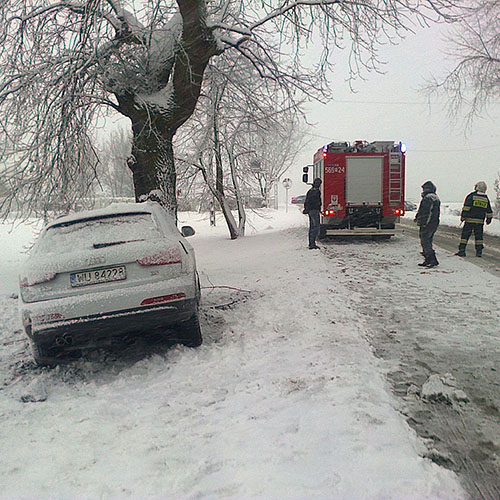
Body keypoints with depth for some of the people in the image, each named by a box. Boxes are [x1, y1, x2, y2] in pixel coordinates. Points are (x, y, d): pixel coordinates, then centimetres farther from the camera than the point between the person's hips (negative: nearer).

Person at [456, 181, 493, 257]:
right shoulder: (486, 198, 9)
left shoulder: (471, 195, -4)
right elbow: (489, 211, 14)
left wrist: (463, 216, -6)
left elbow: (466, 206, -10)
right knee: (478, 236, 11)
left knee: (465, 235, 1)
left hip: (469, 220, -3)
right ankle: (479, 252, 10)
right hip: (480, 221, 3)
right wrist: (489, 219, 25)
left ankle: (462, 250, -2)